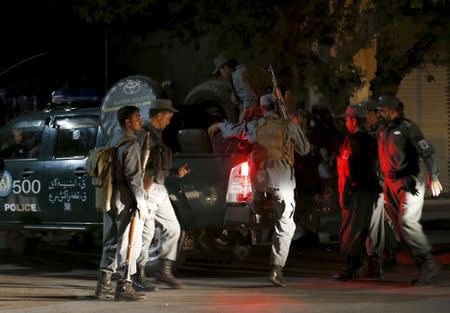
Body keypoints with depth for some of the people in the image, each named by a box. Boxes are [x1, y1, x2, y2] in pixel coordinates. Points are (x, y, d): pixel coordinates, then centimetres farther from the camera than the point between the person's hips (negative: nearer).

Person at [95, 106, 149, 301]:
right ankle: (124, 288, -3)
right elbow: (133, 178, -19)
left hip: (110, 197, 9)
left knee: (111, 242, 15)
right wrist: (142, 204, -15)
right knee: (128, 243, -3)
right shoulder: (131, 145, -16)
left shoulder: (114, 139, 12)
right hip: (126, 200, -9)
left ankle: (104, 286, 17)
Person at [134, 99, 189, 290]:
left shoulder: (157, 135, 19)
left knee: (173, 228, 10)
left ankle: (165, 271, 16)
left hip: (159, 189, 10)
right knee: (147, 231, -8)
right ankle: (139, 277, -1)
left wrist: (176, 173, 17)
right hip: (147, 188, -10)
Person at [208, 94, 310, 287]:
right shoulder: (289, 126, -1)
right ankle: (276, 268, -9)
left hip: (259, 177, 2)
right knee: (285, 225, -1)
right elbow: (304, 149, 11)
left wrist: (218, 125, 47)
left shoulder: (255, 126, 6)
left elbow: (232, 129, 25)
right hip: (281, 180, -2)